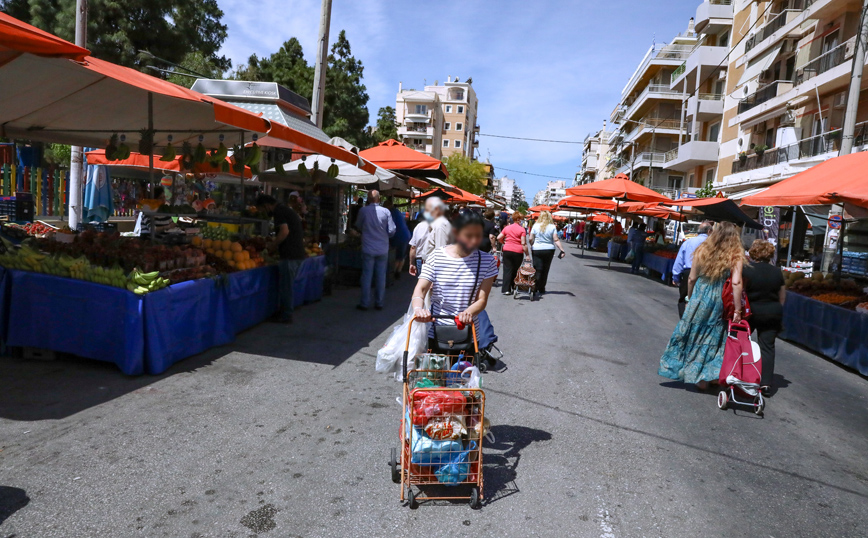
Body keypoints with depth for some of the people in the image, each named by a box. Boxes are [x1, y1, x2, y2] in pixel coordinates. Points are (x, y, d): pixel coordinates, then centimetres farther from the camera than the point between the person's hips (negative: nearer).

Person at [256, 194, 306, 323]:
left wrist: (271, 246, -11)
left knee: (285, 286, -1)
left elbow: (284, 231, -22)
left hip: (290, 255, -10)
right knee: (286, 285, 17)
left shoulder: (278, 211, -9)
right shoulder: (287, 210, 21)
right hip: (298, 254, 10)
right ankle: (285, 312, 24)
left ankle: (286, 316, 6)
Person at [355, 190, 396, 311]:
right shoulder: (386, 212, -6)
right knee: (381, 277, 9)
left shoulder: (363, 211, -8)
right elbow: (392, 230, -4)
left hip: (368, 249, -1)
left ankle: (365, 303, 10)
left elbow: (358, 226, 7)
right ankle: (379, 303, 15)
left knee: (367, 276, 6)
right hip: (383, 249, 1)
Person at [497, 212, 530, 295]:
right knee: (516, 270, 12)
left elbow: (499, 238, 7)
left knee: (507, 269, 4)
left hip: (507, 250, 2)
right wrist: (527, 253, -5)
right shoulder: (521, 229, -5)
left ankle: (506, 289, -2)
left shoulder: (507, 228, 6)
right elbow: (523, 243, -10)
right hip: (518, 252, -2)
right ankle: (515, 288, 22)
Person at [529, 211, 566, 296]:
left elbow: (531, 239, -1)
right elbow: (556, 240, -6)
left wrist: (532, 245, 17)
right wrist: (562, 250, -4)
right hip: (549, 250, 1)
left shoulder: (536, 226, -3)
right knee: (545, 270, 10)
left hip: (537, 250, -1)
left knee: (538, 270, 1)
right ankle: (541, 289, 15)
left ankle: (535, 288, -11)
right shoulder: (553, 227, -2)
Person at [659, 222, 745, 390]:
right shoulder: (736, 255, -6)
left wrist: (689, 298, 15)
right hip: (720, 301, -1)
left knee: (693, 335, 15)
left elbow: (692, 279, 1)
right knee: (713, 338, 12)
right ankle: (704, 377, 16)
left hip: (699, 299, 1)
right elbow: (736, 283, -15)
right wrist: (737, 310, -12)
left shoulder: (702, 250, -1)